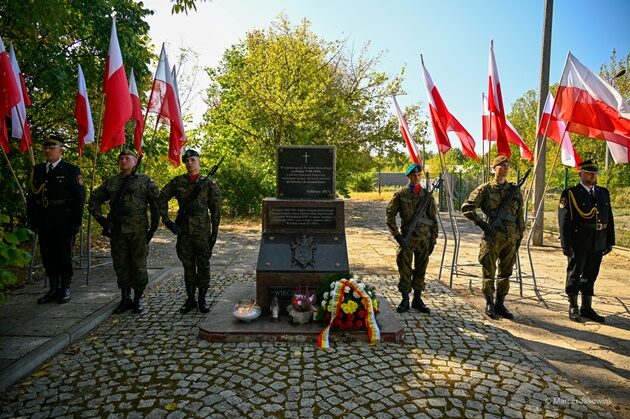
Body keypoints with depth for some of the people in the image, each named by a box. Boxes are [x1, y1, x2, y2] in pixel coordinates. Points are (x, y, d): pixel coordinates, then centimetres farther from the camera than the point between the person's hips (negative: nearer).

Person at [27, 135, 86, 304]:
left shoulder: (71, 170, -4)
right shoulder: (37, 170, 11)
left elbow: (79, 198, -7)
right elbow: (31, 197, 13)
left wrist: (76, 222, -11)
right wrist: (31, 220, 8)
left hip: (64, 222, -5)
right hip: (43, 223, 5)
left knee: (64, 256, 4)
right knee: (48, 257, 10)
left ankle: (65, 289, 17)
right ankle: (53, 289, 22)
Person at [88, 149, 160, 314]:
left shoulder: (144, 180, 2)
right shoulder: (111, 182, 11)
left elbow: (157, 201, 0)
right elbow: (93, 201, 20)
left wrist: (154, 225, -4)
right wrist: (101, 219, 8)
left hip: (138, 231, -3)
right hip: (117, 231, 4)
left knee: (139, 265, 2)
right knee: (120, 265, 9)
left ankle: (138, 299, 15)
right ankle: (125, 299, 21)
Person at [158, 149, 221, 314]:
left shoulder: (209, 184, -1)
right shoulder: (177, 182, 5)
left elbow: (216, 210, -1)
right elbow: (162, 198, 11)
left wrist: (214, 232, -4)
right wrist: (166, 220, 2)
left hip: (202, 231, -2)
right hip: (183, 231, 2)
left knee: (203, 265, 4)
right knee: (188, 265, 10)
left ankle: (202, 299, 17)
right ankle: (190, 299, 22)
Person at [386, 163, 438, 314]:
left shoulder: (427, 195, 5)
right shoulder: (400, 195, -2)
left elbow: (433, 219, 9)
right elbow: (389, 216, -3)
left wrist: (433, 239, 4)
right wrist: (397, 236, -10)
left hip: (424, 238, 2)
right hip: (407, 238, -2)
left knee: (420, 270, 10)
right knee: (405, 270, 3)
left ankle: (417, 299, 23)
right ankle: (405, 300, 16)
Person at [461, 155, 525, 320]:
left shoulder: (515, 190, 10)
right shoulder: (485, 189, -2)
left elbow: (520, 215, 15)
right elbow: (466, 208, -5)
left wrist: (520, 236, 12)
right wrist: (482, 224, -11)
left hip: (511, 238, 4)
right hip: (493, 237, -4)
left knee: (506, 273, 11)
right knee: (489, 273, 3)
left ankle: (500, 304, 23)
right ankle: (489, 304, 17)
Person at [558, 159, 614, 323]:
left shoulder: (604, 193, 11)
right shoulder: (570, 193, -6)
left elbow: (609, 219, 14)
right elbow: (564, 221, -11)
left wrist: (610, 241, 9)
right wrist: (566, 244, -15)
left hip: (598, 244, 5)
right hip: (578, 244, -5)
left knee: (590, 275, 14)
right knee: (574, 274, 6)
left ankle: (587, 308, 25)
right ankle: (573, 308, 19)